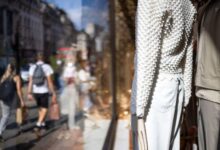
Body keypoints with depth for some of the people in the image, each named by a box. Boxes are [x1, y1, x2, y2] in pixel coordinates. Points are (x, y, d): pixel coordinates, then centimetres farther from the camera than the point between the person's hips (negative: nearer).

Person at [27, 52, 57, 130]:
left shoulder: (32, 67, 0)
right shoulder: (47, 67, -8)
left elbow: (30, 81, -3)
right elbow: (49, 81, -10)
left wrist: (29, 93, 0)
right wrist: (53, 92, -4)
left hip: (35, 91, 4)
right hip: (44, 91, -4)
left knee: (40, 107, 21)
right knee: (44, 108, 10)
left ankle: (43, 124, 31)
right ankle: (38, 124, -3)